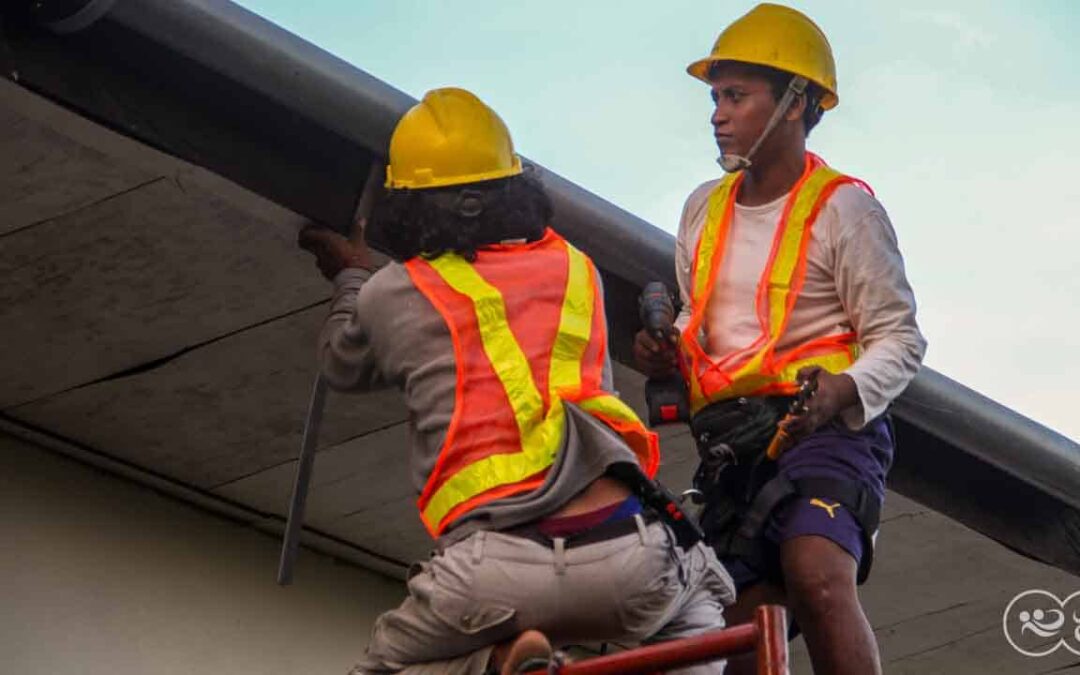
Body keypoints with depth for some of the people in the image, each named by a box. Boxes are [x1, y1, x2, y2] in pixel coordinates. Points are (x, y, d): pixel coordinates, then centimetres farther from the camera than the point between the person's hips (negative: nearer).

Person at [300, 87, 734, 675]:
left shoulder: (391, 295, 11)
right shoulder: (578, 268, 19)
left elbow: (342, 367, 33)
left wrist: (350, 279, 54)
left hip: (498, 568, -3)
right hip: (624, 560, 3)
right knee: (700, 594, 36)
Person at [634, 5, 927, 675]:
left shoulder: (843, 208, -4)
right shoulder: (704, 209, 15)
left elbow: (900, 337, -4)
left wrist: (842, 390, -23)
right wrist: (667, 355, 4)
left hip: (822, 430, -6)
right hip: (732, 444, 6)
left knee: (817, 579, -32)